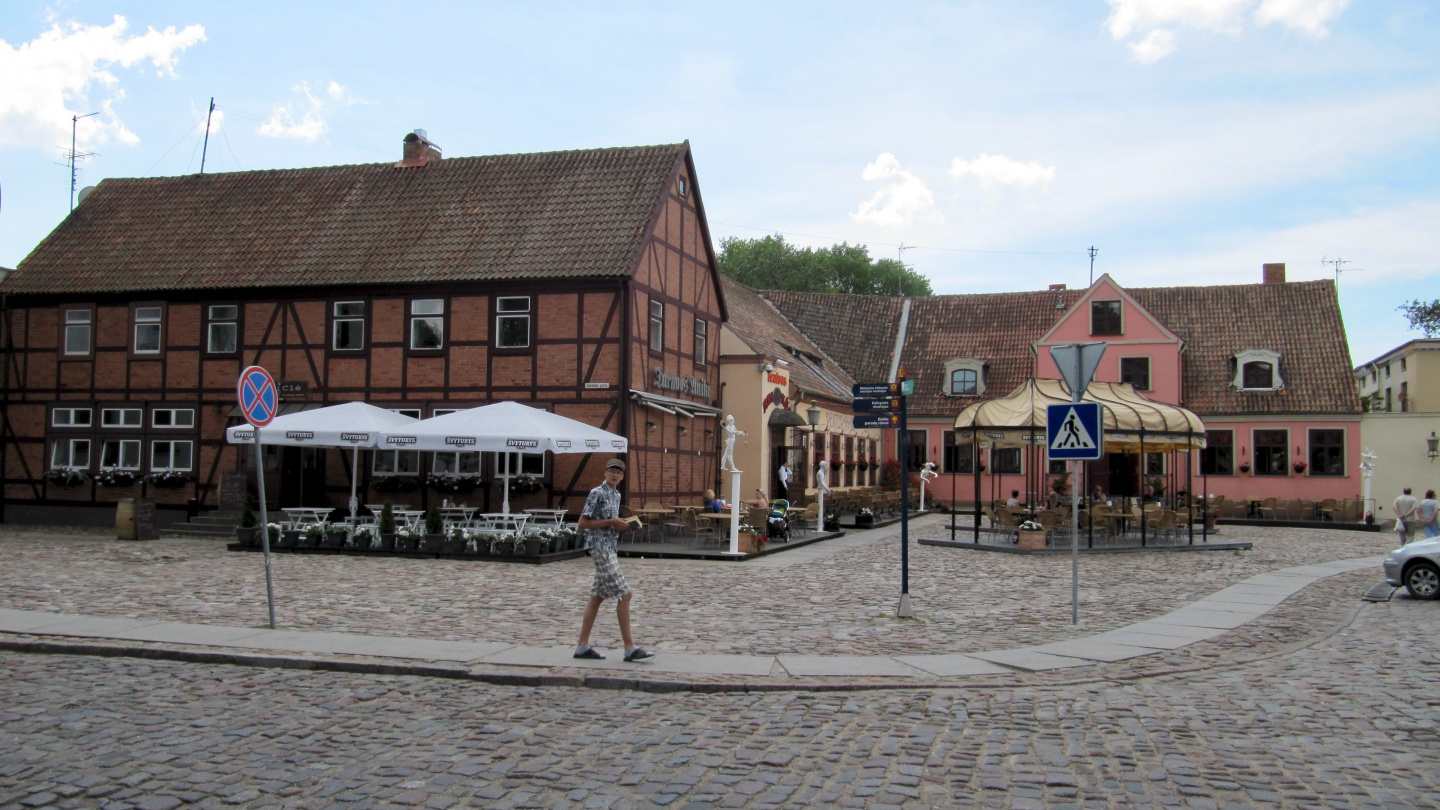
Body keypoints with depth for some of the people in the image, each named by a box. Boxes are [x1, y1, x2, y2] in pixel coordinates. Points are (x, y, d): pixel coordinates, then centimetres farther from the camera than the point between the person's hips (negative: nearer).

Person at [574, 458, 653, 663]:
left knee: (597, 597, 10)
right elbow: (583, 524, -13)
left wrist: (622, 524, 6)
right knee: (624, 595, -10)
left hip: (609, 548, 9)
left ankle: (583, 646, 15)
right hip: (600, 547, -9)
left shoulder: (616, 495, 15)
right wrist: (611, 522, -16)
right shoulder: (597, 493, -11)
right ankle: (630, 648, -6)